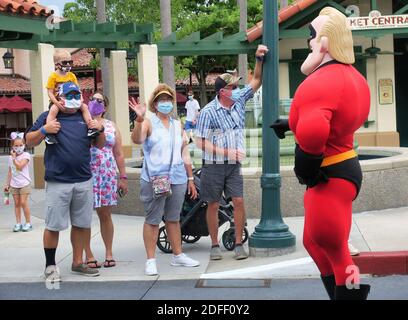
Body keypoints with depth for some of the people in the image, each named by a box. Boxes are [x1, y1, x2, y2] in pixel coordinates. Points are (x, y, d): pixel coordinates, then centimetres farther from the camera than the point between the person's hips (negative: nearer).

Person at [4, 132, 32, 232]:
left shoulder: (26, 155, -8)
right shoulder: (11, 157, 8)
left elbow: (19, 166, -22)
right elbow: (10, 172, 13)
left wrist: (14, 157, -14)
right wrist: (7, 184, 13)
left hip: (24, 184, -5)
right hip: (14, 184, 5)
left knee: (23, 203, -7)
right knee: (16, 203, 6)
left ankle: (28, 223, 2)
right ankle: (18, 223, 10)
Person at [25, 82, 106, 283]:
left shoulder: (85, 117, 13)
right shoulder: (49, 116, 3)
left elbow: (99, 145, 18)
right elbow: (29, 142, 2)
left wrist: (100, 130, -2)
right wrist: (44, 130, -15)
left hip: (84, 181, 4)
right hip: (57, 182, -4)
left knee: (80, 224, 11)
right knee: (53, 225, -2)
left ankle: (77, 262, 23)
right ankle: (50, 266, 10)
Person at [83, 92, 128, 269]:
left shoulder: (111, 126, 13)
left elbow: (119, 154, 13)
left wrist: (123, 177, 10)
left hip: (107, 176, 3)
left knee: (105, 215, 7)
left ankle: (109, 253, 16)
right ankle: (88, 255, 8)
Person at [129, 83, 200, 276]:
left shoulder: (177, 125, 16)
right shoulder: (149, 123, -1)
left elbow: (185, 153, 19)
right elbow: (137, 139, -21)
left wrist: (190, 179, 17)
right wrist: (139, 119, -37)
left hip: (177, 179, 5)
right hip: (154, 179, -5)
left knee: (173, 219, 14)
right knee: (152, 220, -2)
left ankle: (178, 256, 23)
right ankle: (150, 260, 2)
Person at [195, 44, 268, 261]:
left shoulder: (239, 100, 4)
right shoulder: (208, 111, -12)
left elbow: (256, 81, 12)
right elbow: (201, 142, -14)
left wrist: (259, 59, -3)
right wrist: (226, 152, -16)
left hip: (234, 165, 4)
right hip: (214, 166, -4)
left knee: (239, 201, -3)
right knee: (213, 205, 5)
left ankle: (238, 244, 6)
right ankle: (215, 245, 15)